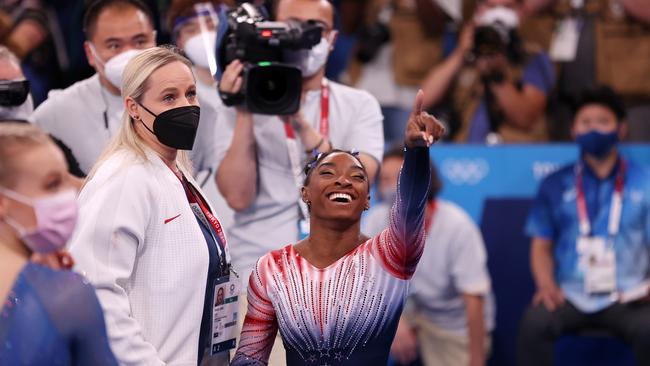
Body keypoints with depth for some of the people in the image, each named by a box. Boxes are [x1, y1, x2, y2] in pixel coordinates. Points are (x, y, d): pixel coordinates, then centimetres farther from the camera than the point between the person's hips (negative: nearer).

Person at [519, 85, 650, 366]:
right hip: (570, 295, 1)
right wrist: (546, 284, -9)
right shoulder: (556, 185, 11)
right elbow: (541, 246, 11)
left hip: (626, 297, -1)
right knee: (535, 323, -30)